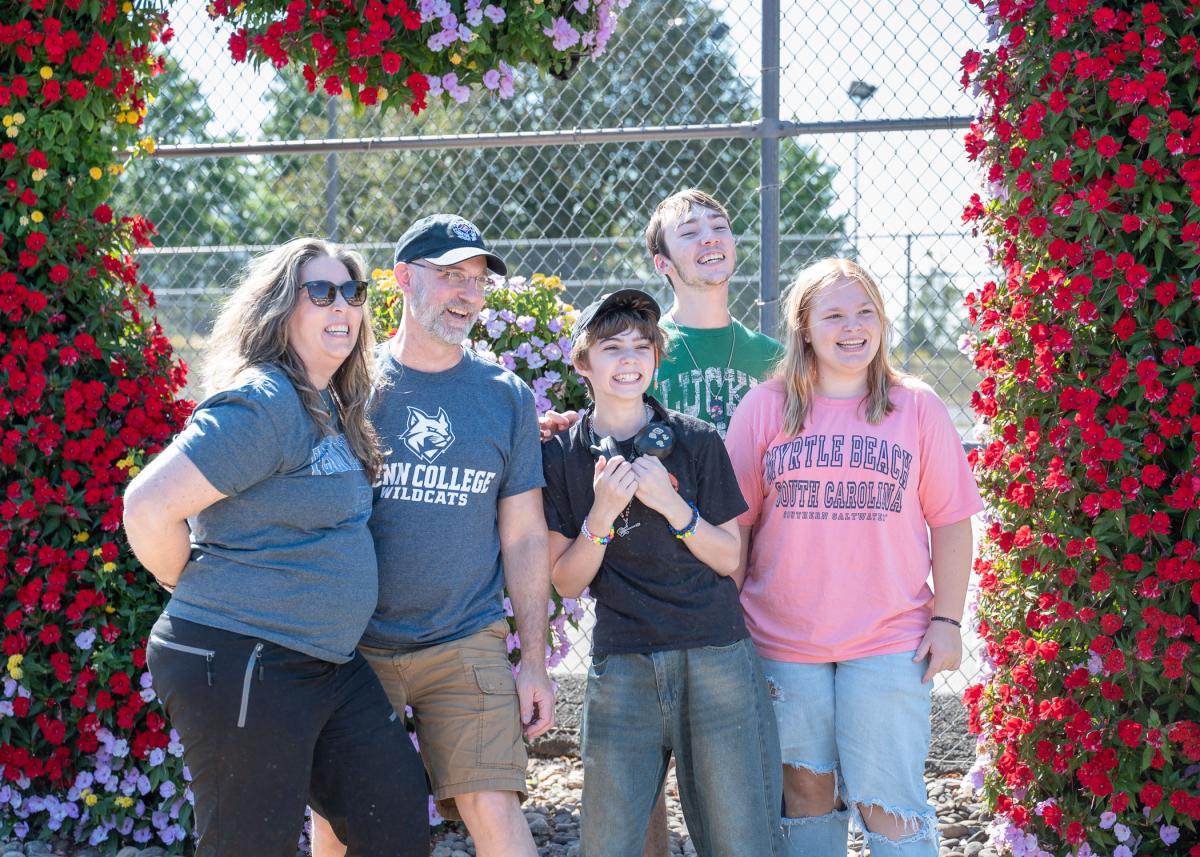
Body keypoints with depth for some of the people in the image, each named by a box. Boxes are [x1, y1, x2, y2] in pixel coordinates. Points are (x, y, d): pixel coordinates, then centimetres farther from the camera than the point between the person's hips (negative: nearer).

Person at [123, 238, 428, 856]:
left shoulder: (331, 408, 11)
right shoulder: (261, 403, -18)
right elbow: (149, 507, -25)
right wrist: (199, 590, -7)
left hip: (330, 663, 9)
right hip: (240, 667, -9)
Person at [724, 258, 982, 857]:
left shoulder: (917, 407, 2)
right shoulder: (764, 408, 3)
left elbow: (950, 522, 5)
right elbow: (736, 524, 5)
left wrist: (947, 619, -1)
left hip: (890, 642, -1)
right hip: (783, 643, 1)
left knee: (890, 804, -2)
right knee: (805, 794, 11)